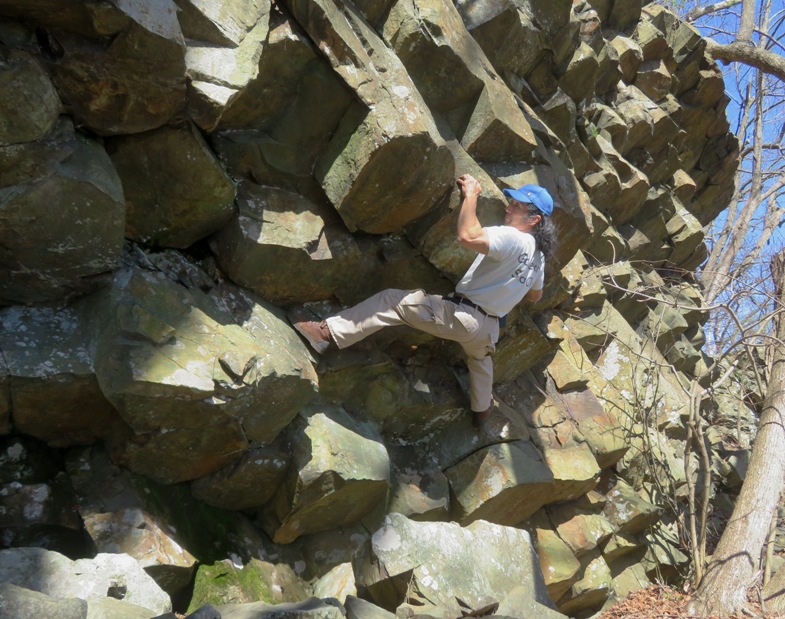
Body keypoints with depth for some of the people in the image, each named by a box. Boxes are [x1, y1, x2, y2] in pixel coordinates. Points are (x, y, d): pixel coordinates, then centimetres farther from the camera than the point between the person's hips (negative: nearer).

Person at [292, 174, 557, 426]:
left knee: (392, 300, -12)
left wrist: (470, 194, -25)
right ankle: (482, 409, 61)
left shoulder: (512, 238, -19)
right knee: (480, 358, 41)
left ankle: (330, 333, -21)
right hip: (488, 326, 9)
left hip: (462, 315, -8)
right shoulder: (538, 254, 9)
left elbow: (467, 236, -37)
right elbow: (535, 295, 25)